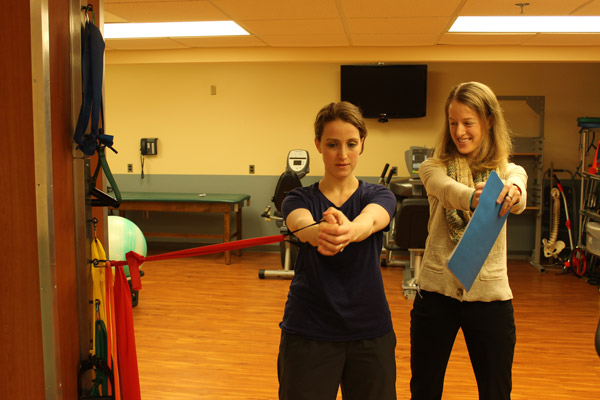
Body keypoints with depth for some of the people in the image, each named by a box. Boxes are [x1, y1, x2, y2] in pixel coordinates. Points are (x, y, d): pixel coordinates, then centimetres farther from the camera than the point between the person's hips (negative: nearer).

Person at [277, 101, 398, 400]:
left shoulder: (379, 196, -1)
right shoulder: (298, 199, -2)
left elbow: (371, 219, -26)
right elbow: (303, 226, -26)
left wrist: (349, 231, -50)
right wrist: (322, 232, -51)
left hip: (370, 333, 1)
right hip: (308, 333, -1)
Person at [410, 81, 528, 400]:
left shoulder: (508, 172, 3)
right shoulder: (434, 168, 1)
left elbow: (518, 202, -21)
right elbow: (447, 189, -23)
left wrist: (512, 192, -46)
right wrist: (474, 197, -47)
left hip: (489, 294, 1)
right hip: (436, 292, 0)